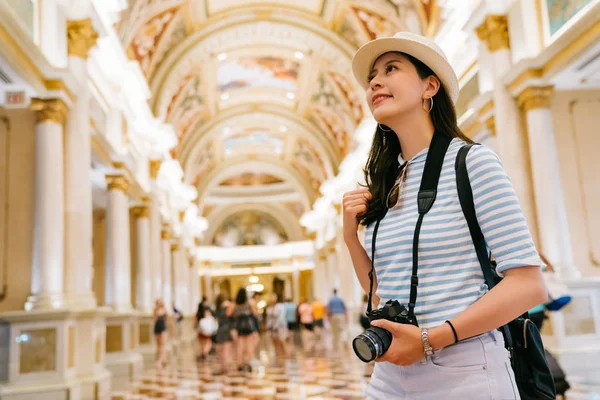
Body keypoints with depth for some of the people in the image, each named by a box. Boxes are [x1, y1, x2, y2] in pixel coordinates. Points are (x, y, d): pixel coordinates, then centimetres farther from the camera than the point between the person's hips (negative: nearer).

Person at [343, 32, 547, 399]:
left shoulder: (472, 162, -8)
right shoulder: (385, 184, 7)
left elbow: (529, 285, -14)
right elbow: (382, 296, 12)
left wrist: (431, 339, -20)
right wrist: (350, 235, -2)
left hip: (465, 370, -5)